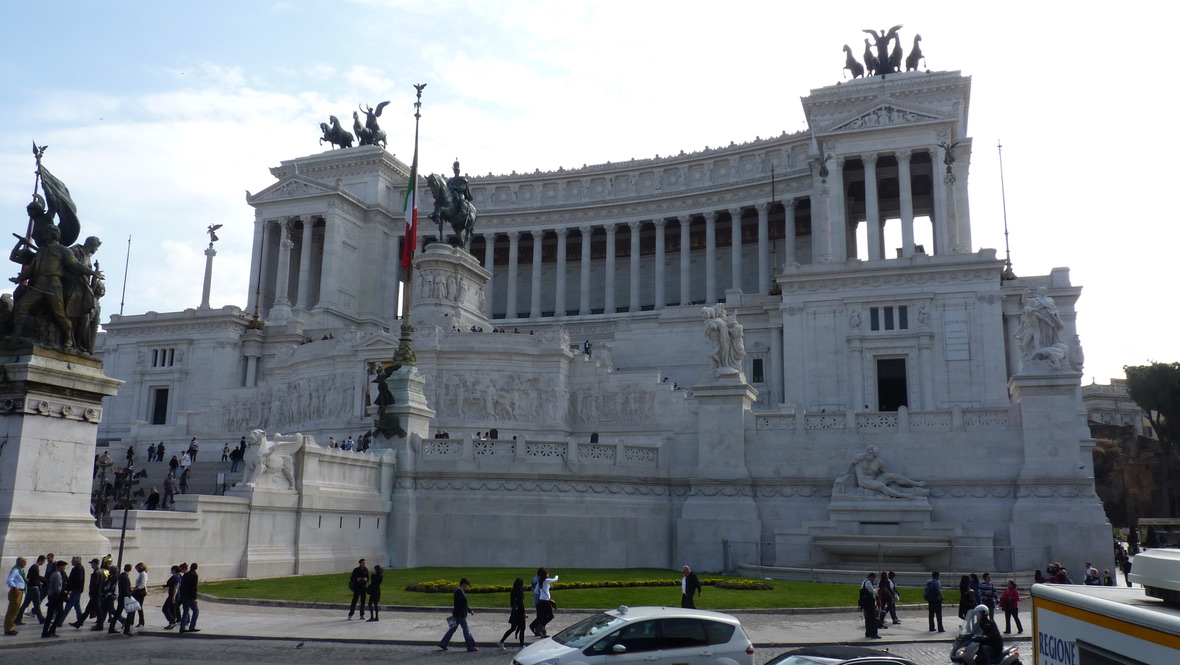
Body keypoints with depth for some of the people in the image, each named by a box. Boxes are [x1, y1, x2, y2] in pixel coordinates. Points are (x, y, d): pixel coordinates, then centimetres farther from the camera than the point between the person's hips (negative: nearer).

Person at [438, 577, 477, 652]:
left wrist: (470, 610, 21)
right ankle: (470, 647, 3)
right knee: (466, 630, -3)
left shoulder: (461, 591, 13)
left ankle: (443, 644, 18)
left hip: (461, 614, 10)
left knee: (453, 629, 13)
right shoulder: (459, 591, -18)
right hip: (460, 615, -10)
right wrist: (455, 615, -24)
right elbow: (457, 604, -22)